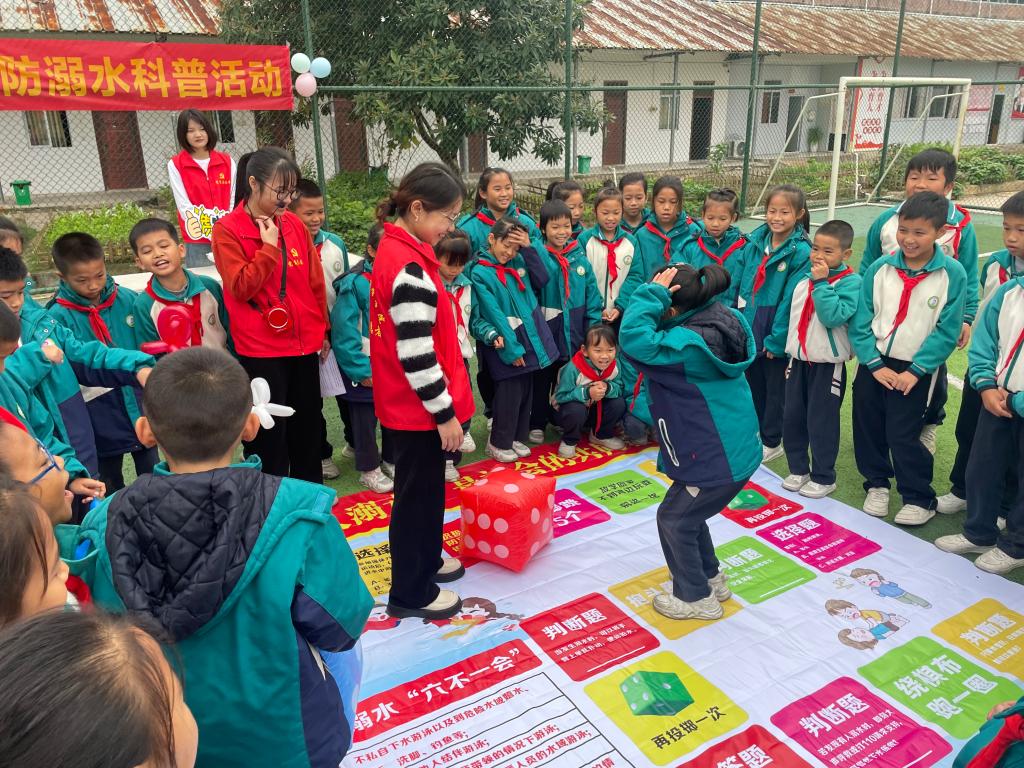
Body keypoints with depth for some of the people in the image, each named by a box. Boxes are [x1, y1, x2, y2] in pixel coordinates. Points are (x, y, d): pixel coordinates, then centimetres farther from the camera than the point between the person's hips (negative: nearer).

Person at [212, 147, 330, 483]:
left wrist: (323, 330, 14)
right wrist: (269, 246, -17)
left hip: (305, 344, 5)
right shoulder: (228, 230, -8)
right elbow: (241, 287, -16)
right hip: (261, 350, -5)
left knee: (307, 426, 17)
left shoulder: (295, 224, 4)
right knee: (268, 433, 5)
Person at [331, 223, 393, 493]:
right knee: (365, 419, 8)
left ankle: (392, 459, 37)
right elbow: (344, 331, -18)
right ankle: (368, 469, 25)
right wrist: (361, 369, -17)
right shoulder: (355, 283, -16)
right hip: (365, 369, -5)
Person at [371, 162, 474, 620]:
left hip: (408, 402, 10)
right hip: (418, 408, -10)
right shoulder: (409, 268, -25)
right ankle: (410, 592, 22)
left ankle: (425, 559, 42)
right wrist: (444, 412, -17)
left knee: (425, 488, 23)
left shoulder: (396, 250, 7)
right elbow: (416, 355, -26)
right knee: (418, 494, 5)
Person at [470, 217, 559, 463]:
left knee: (526, 390, 13)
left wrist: (528, 247, -5)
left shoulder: (518, 261, 7)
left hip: (530, 338, 6)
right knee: (510, 393, -2)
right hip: (505, 342, -6)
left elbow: (543, 278, 5)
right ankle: (499, 443, 16)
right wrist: (512, 348, -15)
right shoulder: (479, 273, -12)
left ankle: (518, 438, 28)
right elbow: (495, 314, -15)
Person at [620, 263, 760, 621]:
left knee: (674, 519, 10)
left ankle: (695, 597, 26)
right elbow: (662, 336, 15)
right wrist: (657, 296, 0)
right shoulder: (719, 320, 0)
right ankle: (710, 578, 42)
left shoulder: (689, 343, -29)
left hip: (719, 459, -9)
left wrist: (651, 294, -27)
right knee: (688, 511, 25)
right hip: (736, 448, 9)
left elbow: (635, 341, -36)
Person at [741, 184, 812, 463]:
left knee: (776, 387, 10)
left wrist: (776, 339, -16)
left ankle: (772, 442, 26)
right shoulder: (757, 239, 2)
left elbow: (791, 299, -17)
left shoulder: (801, 251, -15)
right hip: (752, 327, 5)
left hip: (777, 334, -5)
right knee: (753, 382, 18)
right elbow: (745, 285, 7)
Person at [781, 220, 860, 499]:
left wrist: (821, 283, -24)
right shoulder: (803, 283, 7)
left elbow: (834, 317, -27)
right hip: (799, 361, 6)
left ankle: (823, 477, 17)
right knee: (792, 418, 12)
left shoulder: (850, 282, -13)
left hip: (828, 365, -6)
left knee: (821, 423, 1)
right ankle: (798, 469, 28)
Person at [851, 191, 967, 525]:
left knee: (902, 435, -2)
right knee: (867, 427, 11)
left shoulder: (952, 274, -10)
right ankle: (877, 483, 34)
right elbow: (861, 321, -4)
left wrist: (916, 371, -12)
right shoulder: (879, 268, -5)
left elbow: (947, 331, -8)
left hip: (916, 370, -3)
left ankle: (919, 498, 18)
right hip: (874, 364, 3)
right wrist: (875, 364, -9)